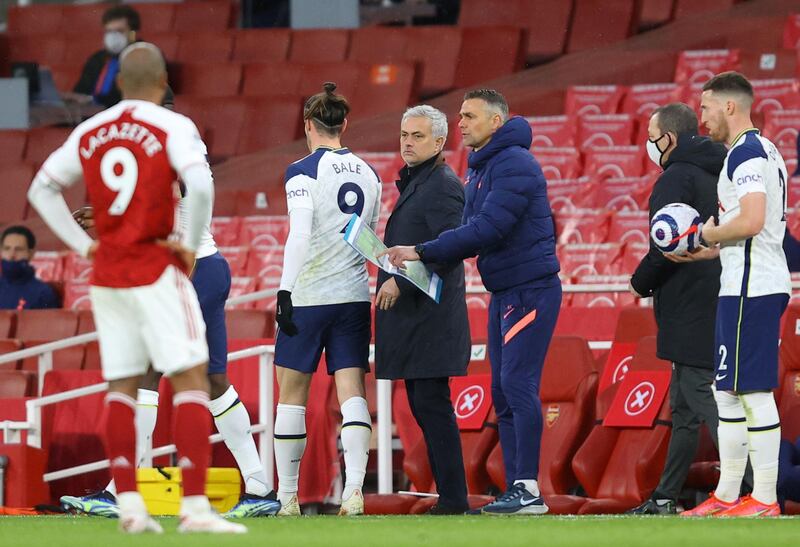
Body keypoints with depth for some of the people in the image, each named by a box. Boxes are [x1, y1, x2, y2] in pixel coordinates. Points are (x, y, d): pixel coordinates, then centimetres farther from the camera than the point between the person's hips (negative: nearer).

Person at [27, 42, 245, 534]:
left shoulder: (89, 133, 9)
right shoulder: (171, 127, -7)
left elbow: (42, 189, 15)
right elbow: (200, 184, -23)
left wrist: (82, 244, 13)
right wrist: (192, 245, -11)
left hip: (107, 273, 5)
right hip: (156, 272, -5)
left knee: (122, 386, 11)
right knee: (191, 378, -4)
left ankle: (129, 504, 5)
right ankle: (195, 506, -14)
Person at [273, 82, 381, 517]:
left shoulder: (302, 172, -8)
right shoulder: (367, 174, 10)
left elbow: (299, 236, -15)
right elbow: (370, 239, 14)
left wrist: (285, 293, -13)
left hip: (308, 297, -4)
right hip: (354, 297, 4)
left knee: (291, 395, 6)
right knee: (352, 392, 0)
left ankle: (287, 496, 10)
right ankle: (354, 489, -16)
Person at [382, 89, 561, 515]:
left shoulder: (513, 165, -15)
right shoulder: (479, 168, 16)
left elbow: (487, 228, -24)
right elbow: (474, 231, 14)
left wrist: (424, 252, -21)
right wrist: (422, 257, -2)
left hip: (530, 290, -10)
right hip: (503, 294, 10)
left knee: (517, 384, -15)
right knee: (503, 394, 9)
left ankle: (529, 491, -16)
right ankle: (516, 487, 11)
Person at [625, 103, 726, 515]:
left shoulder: (676, 178, -12)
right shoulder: (716, 175, 17)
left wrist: (641, 282, -2)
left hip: (689, 308, -10)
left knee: (706, 401, -11)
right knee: (683, 408, 15)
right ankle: (666, 498, 22)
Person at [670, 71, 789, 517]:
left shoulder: (745, 153, -13)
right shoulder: (765, 151, 20)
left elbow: (751, 221, -24)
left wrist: (708, 234, -8)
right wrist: (703, 252, 18)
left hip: (750, 289, -11)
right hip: (760, 284, 11)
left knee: (754, 392, -9)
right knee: (727, 391, 14)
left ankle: (765, 498, -8)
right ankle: (728, 494, 17)